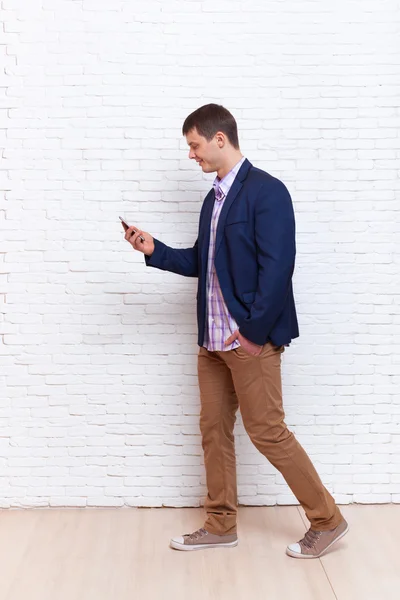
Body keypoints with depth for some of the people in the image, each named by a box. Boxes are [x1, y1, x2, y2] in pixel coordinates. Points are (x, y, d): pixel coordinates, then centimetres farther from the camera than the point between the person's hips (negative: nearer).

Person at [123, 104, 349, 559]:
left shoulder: (266, 191, -13)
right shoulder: (214, 198, 14)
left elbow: (277, 268, -19)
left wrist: (253, 332, -19)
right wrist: (154, 250, 7)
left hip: (251, 338, -9)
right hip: (214, 339, 9)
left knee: (267, 432, -2)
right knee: (213, 430, 13)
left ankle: (327, 520, 14)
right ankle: (220, 525, 26)